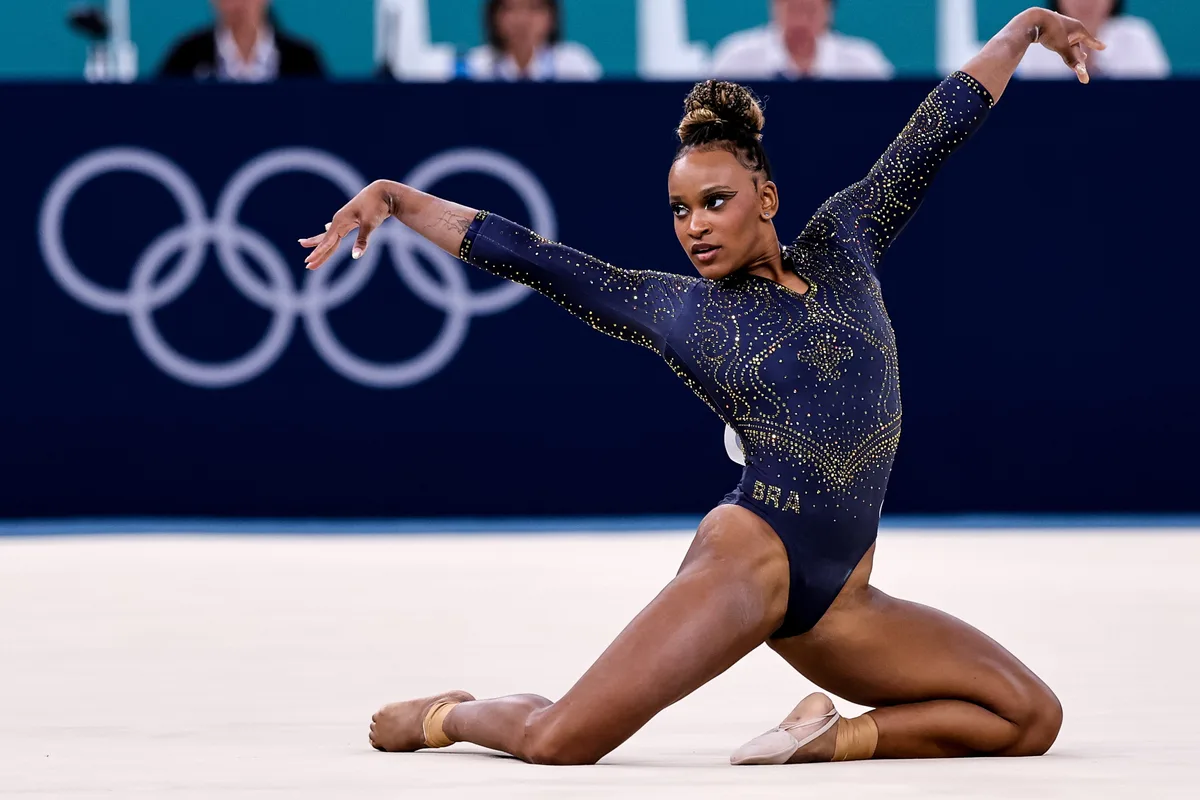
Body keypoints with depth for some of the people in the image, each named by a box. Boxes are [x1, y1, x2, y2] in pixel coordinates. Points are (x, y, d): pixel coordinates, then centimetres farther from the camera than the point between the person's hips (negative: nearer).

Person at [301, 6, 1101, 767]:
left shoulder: (842, 245, 13)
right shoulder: (676, 308, 7)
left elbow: (938, 126, 16)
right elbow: (524, 254, 8)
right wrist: (397, 198, 3)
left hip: (837, 600, 4)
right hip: (748, 556, -4)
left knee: (1031, 720, -6)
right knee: (557, 743, -19)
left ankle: (835, 739, 3)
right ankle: (450, 716, 15)